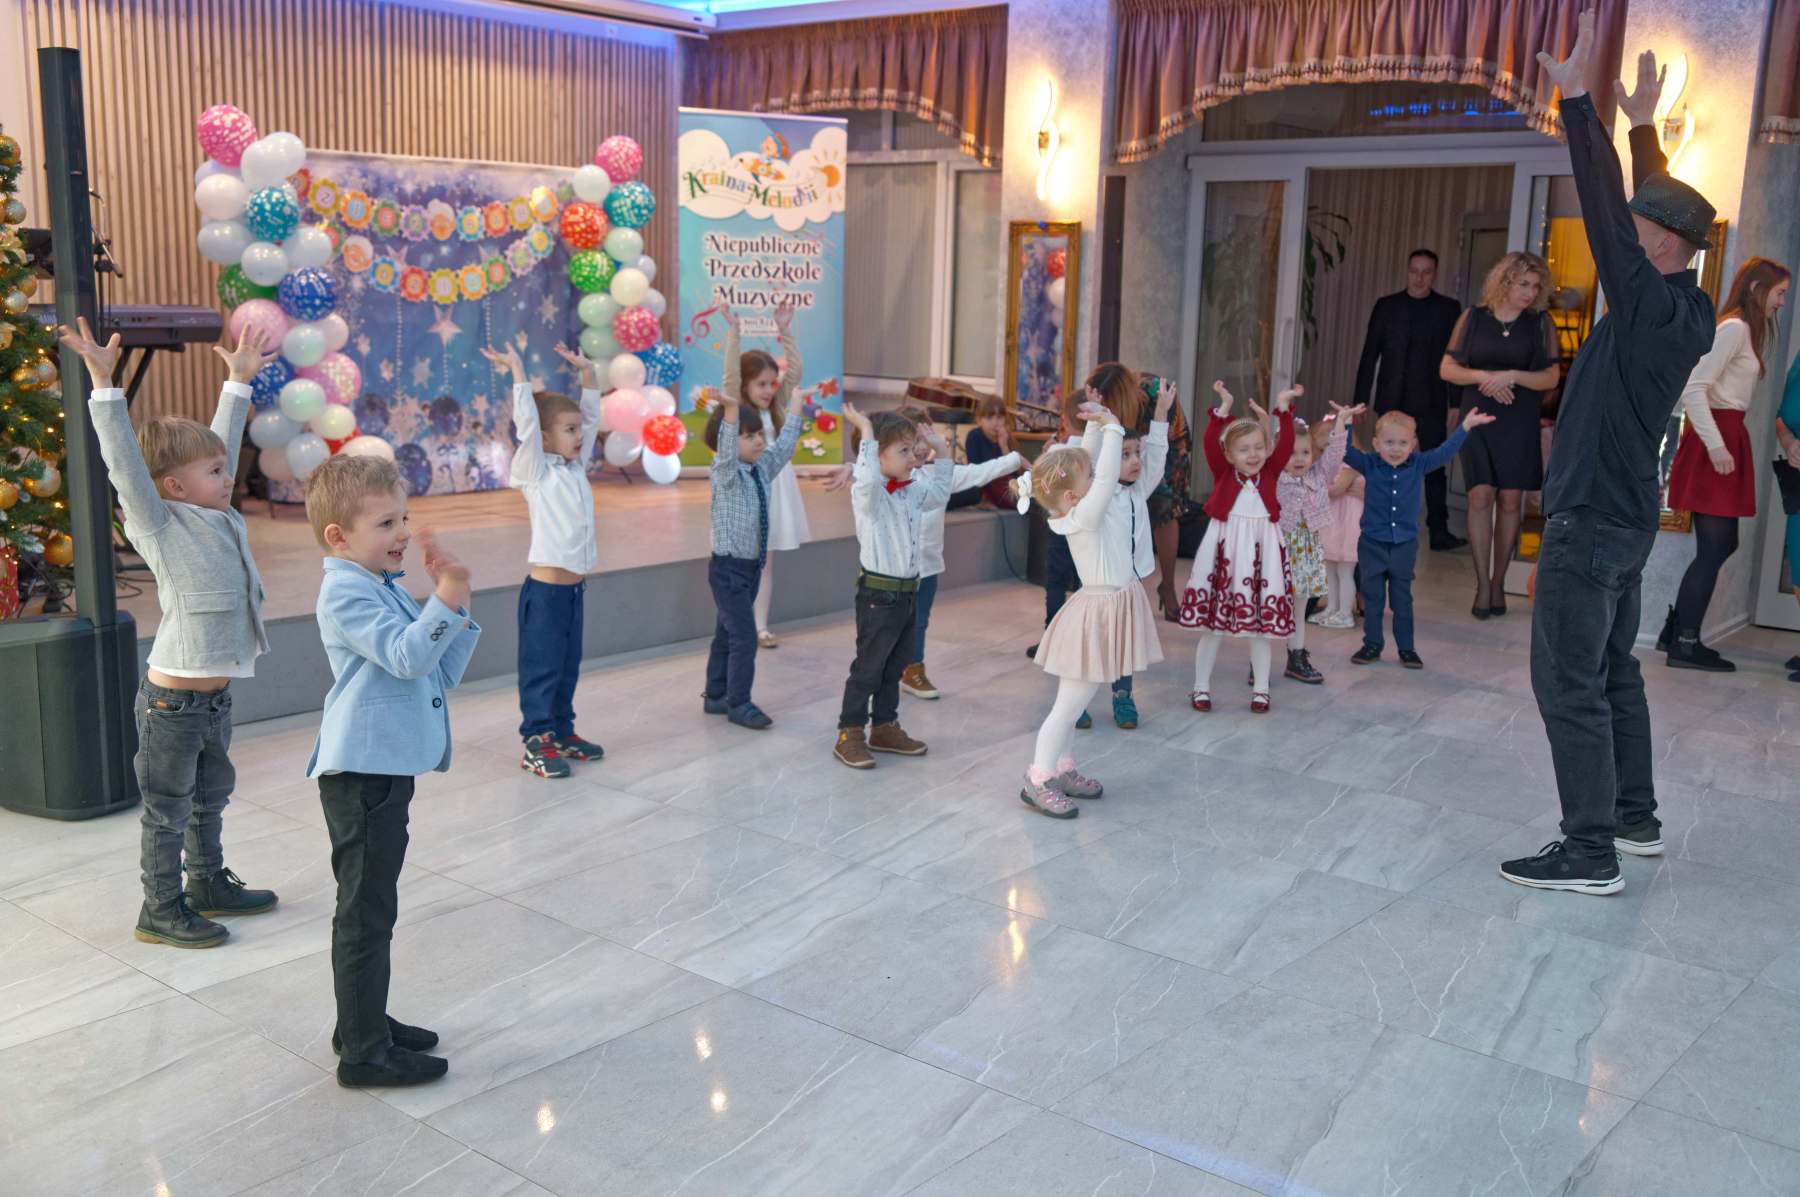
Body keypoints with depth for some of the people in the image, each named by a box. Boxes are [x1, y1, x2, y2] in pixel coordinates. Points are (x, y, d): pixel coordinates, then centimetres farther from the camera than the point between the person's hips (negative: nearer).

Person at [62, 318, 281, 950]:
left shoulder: (217, 517, 7)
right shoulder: (160, 524, -12)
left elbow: (222, 442, 17)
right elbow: (124, 461, -23)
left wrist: (238, 382, 25)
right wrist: (103, 384, -29)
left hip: (215, 695, 8)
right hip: (172, 702, -8)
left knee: (210, 796, 22)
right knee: (168, 809, 5)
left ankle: (209, 884, 39)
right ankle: (161, 909, 18)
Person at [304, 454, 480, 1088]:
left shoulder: (385, 588, 16)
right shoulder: (345, 594, -14)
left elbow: (441, 671, 13)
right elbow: (407, 656, -28)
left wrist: (453, 600, 1)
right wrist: (449, 593, -35)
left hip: (387, 769, 10)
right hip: (361, 774, -10)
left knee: (370, 907, 20)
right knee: (367, 912, -1)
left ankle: (364, 1020, 34)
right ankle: (365, 1053, 8)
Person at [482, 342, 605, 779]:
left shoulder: (576, 466, 10)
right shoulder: (535, 471, -8)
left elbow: (592, 416, 15)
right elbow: (526, 424, -19)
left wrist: (588, 372, 12)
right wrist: (518, 372, -20)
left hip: (575, 587, 7)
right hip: (545, 589, -7)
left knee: (568, 666, 15)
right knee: (541, 667, -1)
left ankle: (562, 733, 25)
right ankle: (537, 743, 4)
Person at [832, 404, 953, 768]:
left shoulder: (913, 491, 9)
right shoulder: (867, 493, -15)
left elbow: (939, 492, 28)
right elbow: (869, 478, -39)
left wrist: (941, 451, 21)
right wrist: (866, 432, -35)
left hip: (907, 593, 8)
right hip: (878, 595, -8)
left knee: (894, 667, 17)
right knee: (867, 668, 0)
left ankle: (884, 728, 30)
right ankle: (850, 735, 10)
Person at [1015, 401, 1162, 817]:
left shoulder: (1080, 507, 2)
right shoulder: (1085, 517, -21)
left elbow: (1094, 463, 12)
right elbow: (1107, 477, -30)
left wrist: (1097, 424, 2)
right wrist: (1113, 427, -23)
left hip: (1108, 611, 9)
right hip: (1096, 614, -9)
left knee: (1073, 702, 16)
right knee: (1070, 703, -4)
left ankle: (1062, 770, 26)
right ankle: (1038, 781, 2)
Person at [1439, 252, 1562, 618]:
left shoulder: (1541, 323, 4)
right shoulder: (1473, 318, 4)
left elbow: (1551, 376, 0)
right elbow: (1447, 368, 4)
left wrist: (1512, 376, -16)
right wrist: (1484, 376, -12)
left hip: (1520, 423, 1)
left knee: (1510, 500, 1)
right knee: (1480, 496, -9)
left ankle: (1498, 582, 13)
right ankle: (1482, 586, -4)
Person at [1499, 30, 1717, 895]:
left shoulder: (1653, 308, -18)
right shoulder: (1684, 308, 7)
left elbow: (1607, 217, -25)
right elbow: (1641, 213, 21)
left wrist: (1578, 102, -25)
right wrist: (1641, 129, 27)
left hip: (1590, 523, -10)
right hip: (1625, 517, 10)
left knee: (1569, 685, -8)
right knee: (1613, 671, 18)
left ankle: (1590, 853, -4)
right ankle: (1635, 818, 29)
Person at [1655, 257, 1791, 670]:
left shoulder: (1743, 330, 18)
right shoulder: (1734, 328, -11)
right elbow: (1693, 388, -20)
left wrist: (1722, 442, 5)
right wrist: (1715, 445, -23)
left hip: (1726, 437, 10)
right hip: (1717, 439, -10)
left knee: (1721, 543, 12)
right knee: (1714, 547, -6)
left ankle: (1677, 627, 19)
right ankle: (1685, 644, 0)